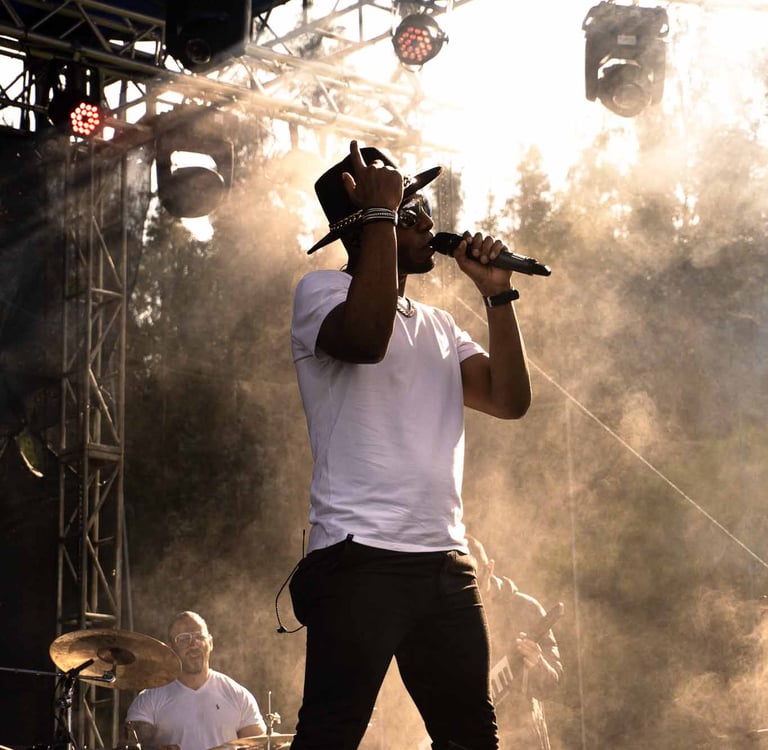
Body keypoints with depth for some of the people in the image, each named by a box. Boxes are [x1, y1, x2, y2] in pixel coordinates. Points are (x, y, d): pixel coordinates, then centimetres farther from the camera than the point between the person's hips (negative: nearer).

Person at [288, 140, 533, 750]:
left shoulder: (438, 325, 23)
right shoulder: (323, 291, 2)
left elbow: (510, 399, 13)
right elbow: (367, 337, -22)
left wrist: (497, 294, 9)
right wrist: (382, 211, -14)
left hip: (446, 561, 7)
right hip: (361, 558, -7)